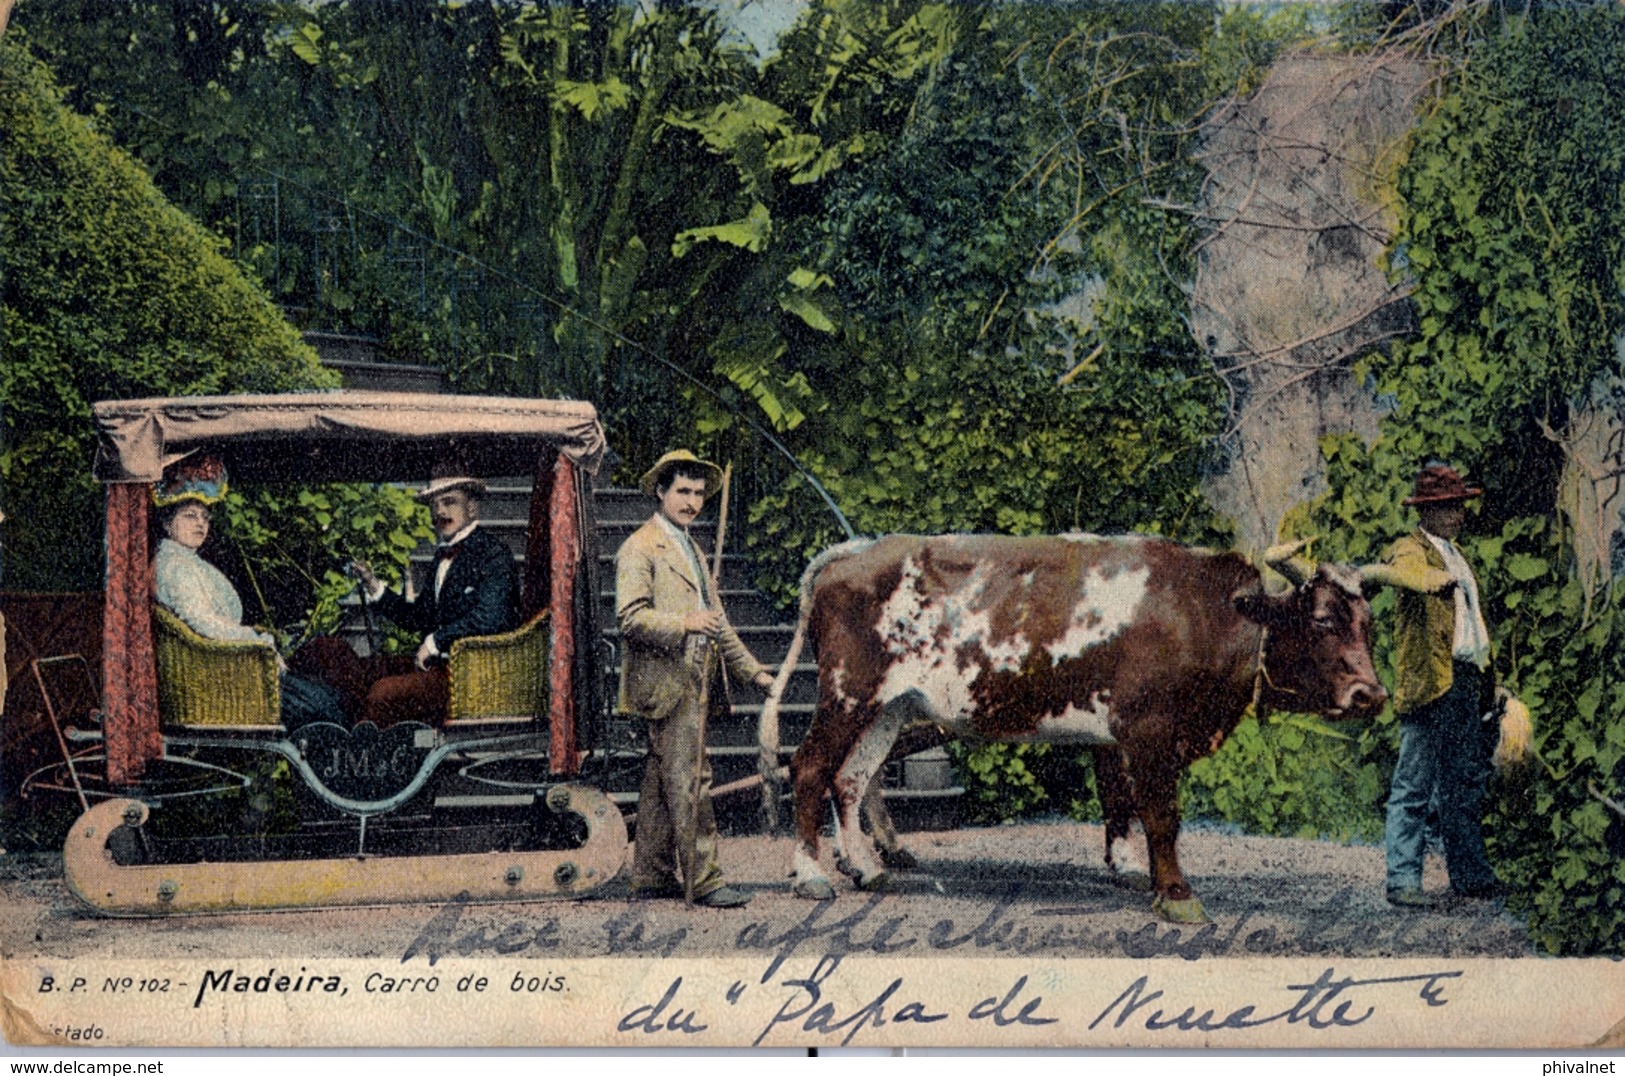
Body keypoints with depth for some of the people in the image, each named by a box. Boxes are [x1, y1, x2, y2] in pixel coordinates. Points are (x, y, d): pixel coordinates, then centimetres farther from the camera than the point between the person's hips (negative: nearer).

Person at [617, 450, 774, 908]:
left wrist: (751, 670, 24)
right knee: (689, 780, -9)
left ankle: (652, 876, 16)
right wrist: (683, 624, -27)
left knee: (663, 780, 11)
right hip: (667, 680, -9)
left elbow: (716, 621, 27)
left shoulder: (691, 550, 23)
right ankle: (704, 882, -8)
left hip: (696, 680, 9)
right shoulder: (639, 549, -6)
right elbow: (631, 618, -15)